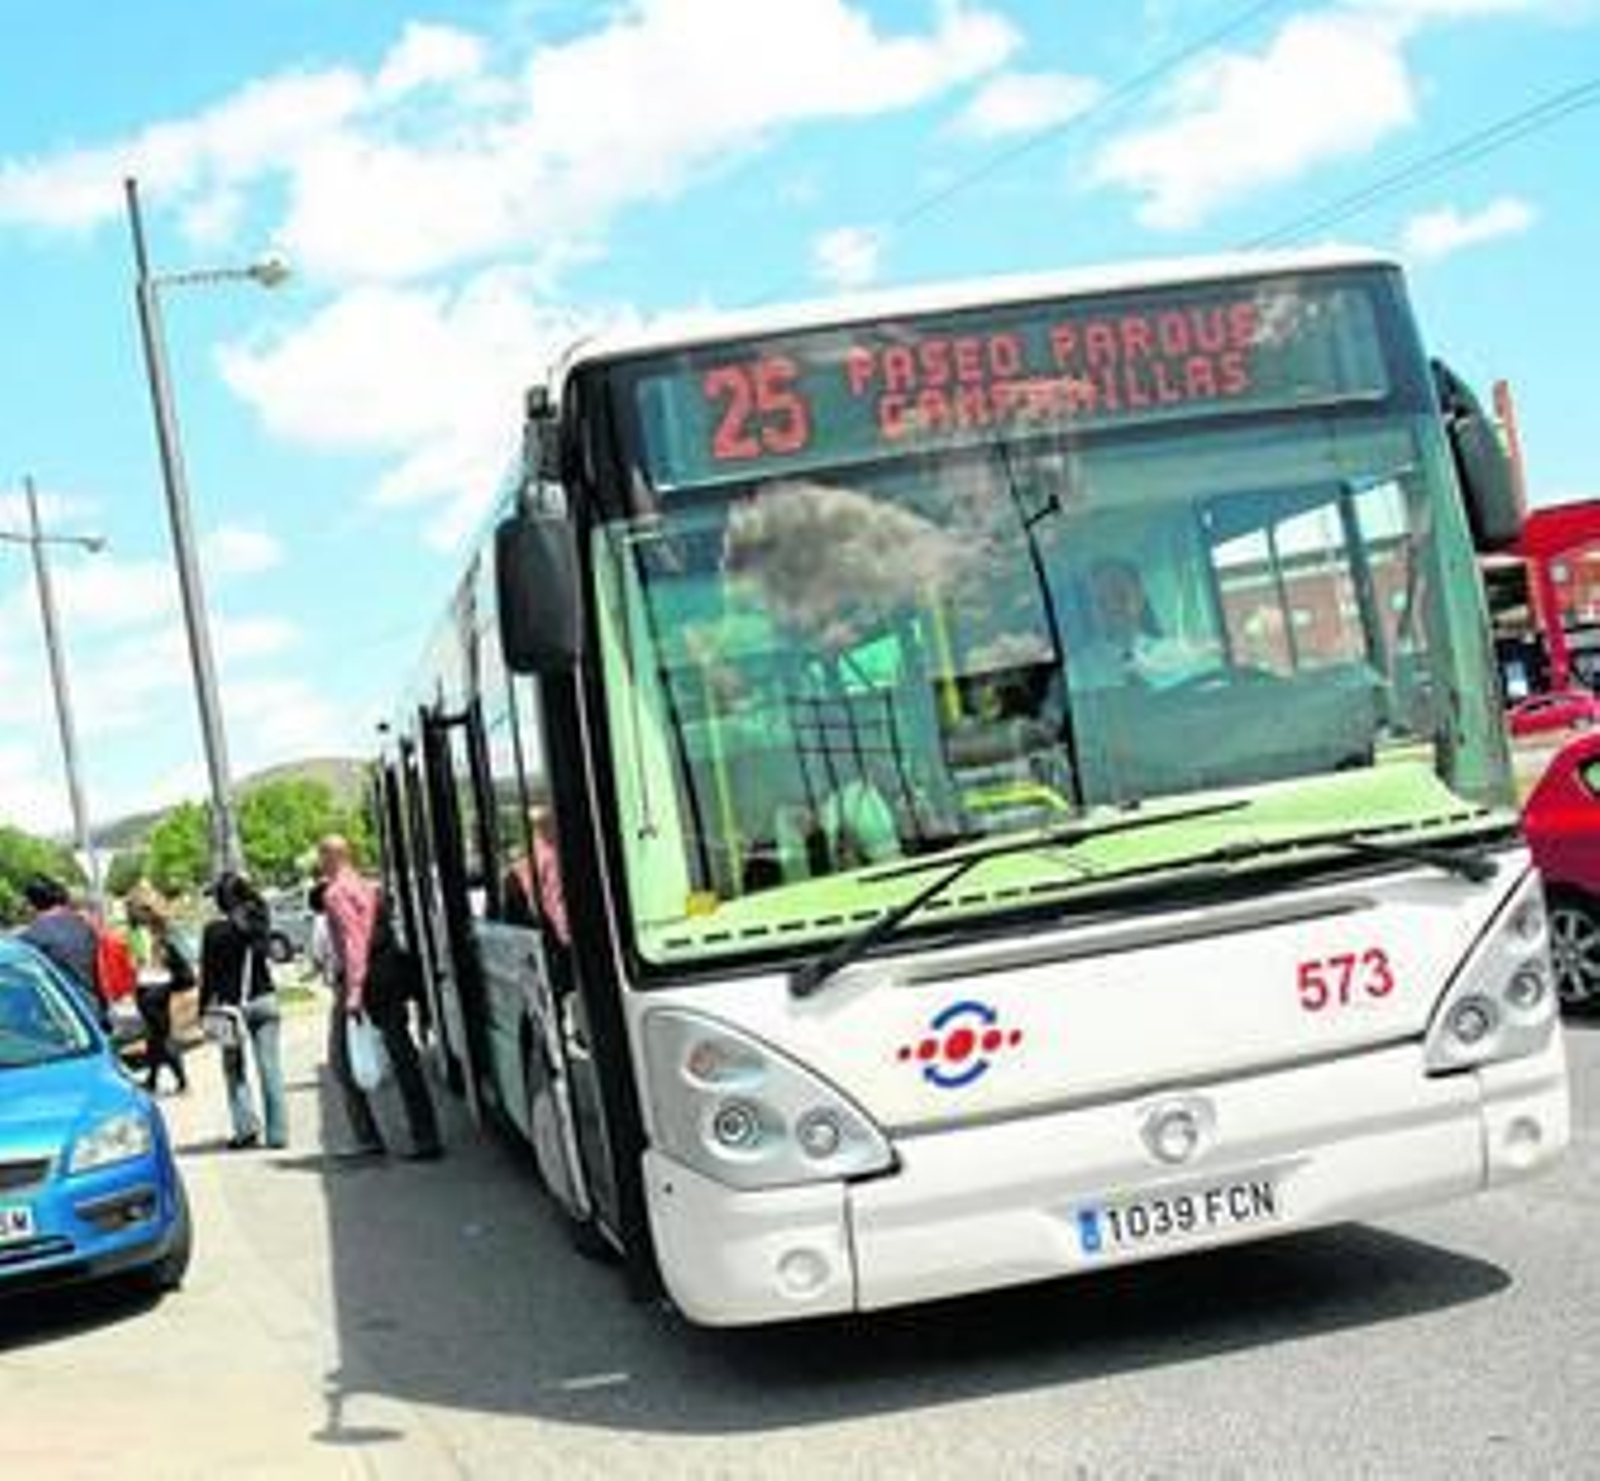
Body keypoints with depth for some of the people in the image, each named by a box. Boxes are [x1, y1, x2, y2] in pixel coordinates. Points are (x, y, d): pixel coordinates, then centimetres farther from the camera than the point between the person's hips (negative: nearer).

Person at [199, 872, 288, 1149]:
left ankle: (247, 1125, -4)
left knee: (235, 1069, 10)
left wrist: (204, 1009, 1)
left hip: (230, 1004, -3)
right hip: (263, 999, 3)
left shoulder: (214, 931, -9)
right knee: (270, 1069, 4)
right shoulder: (258, 922, -2)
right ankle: (277, 1133, 3)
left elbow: (208, 974, -6)